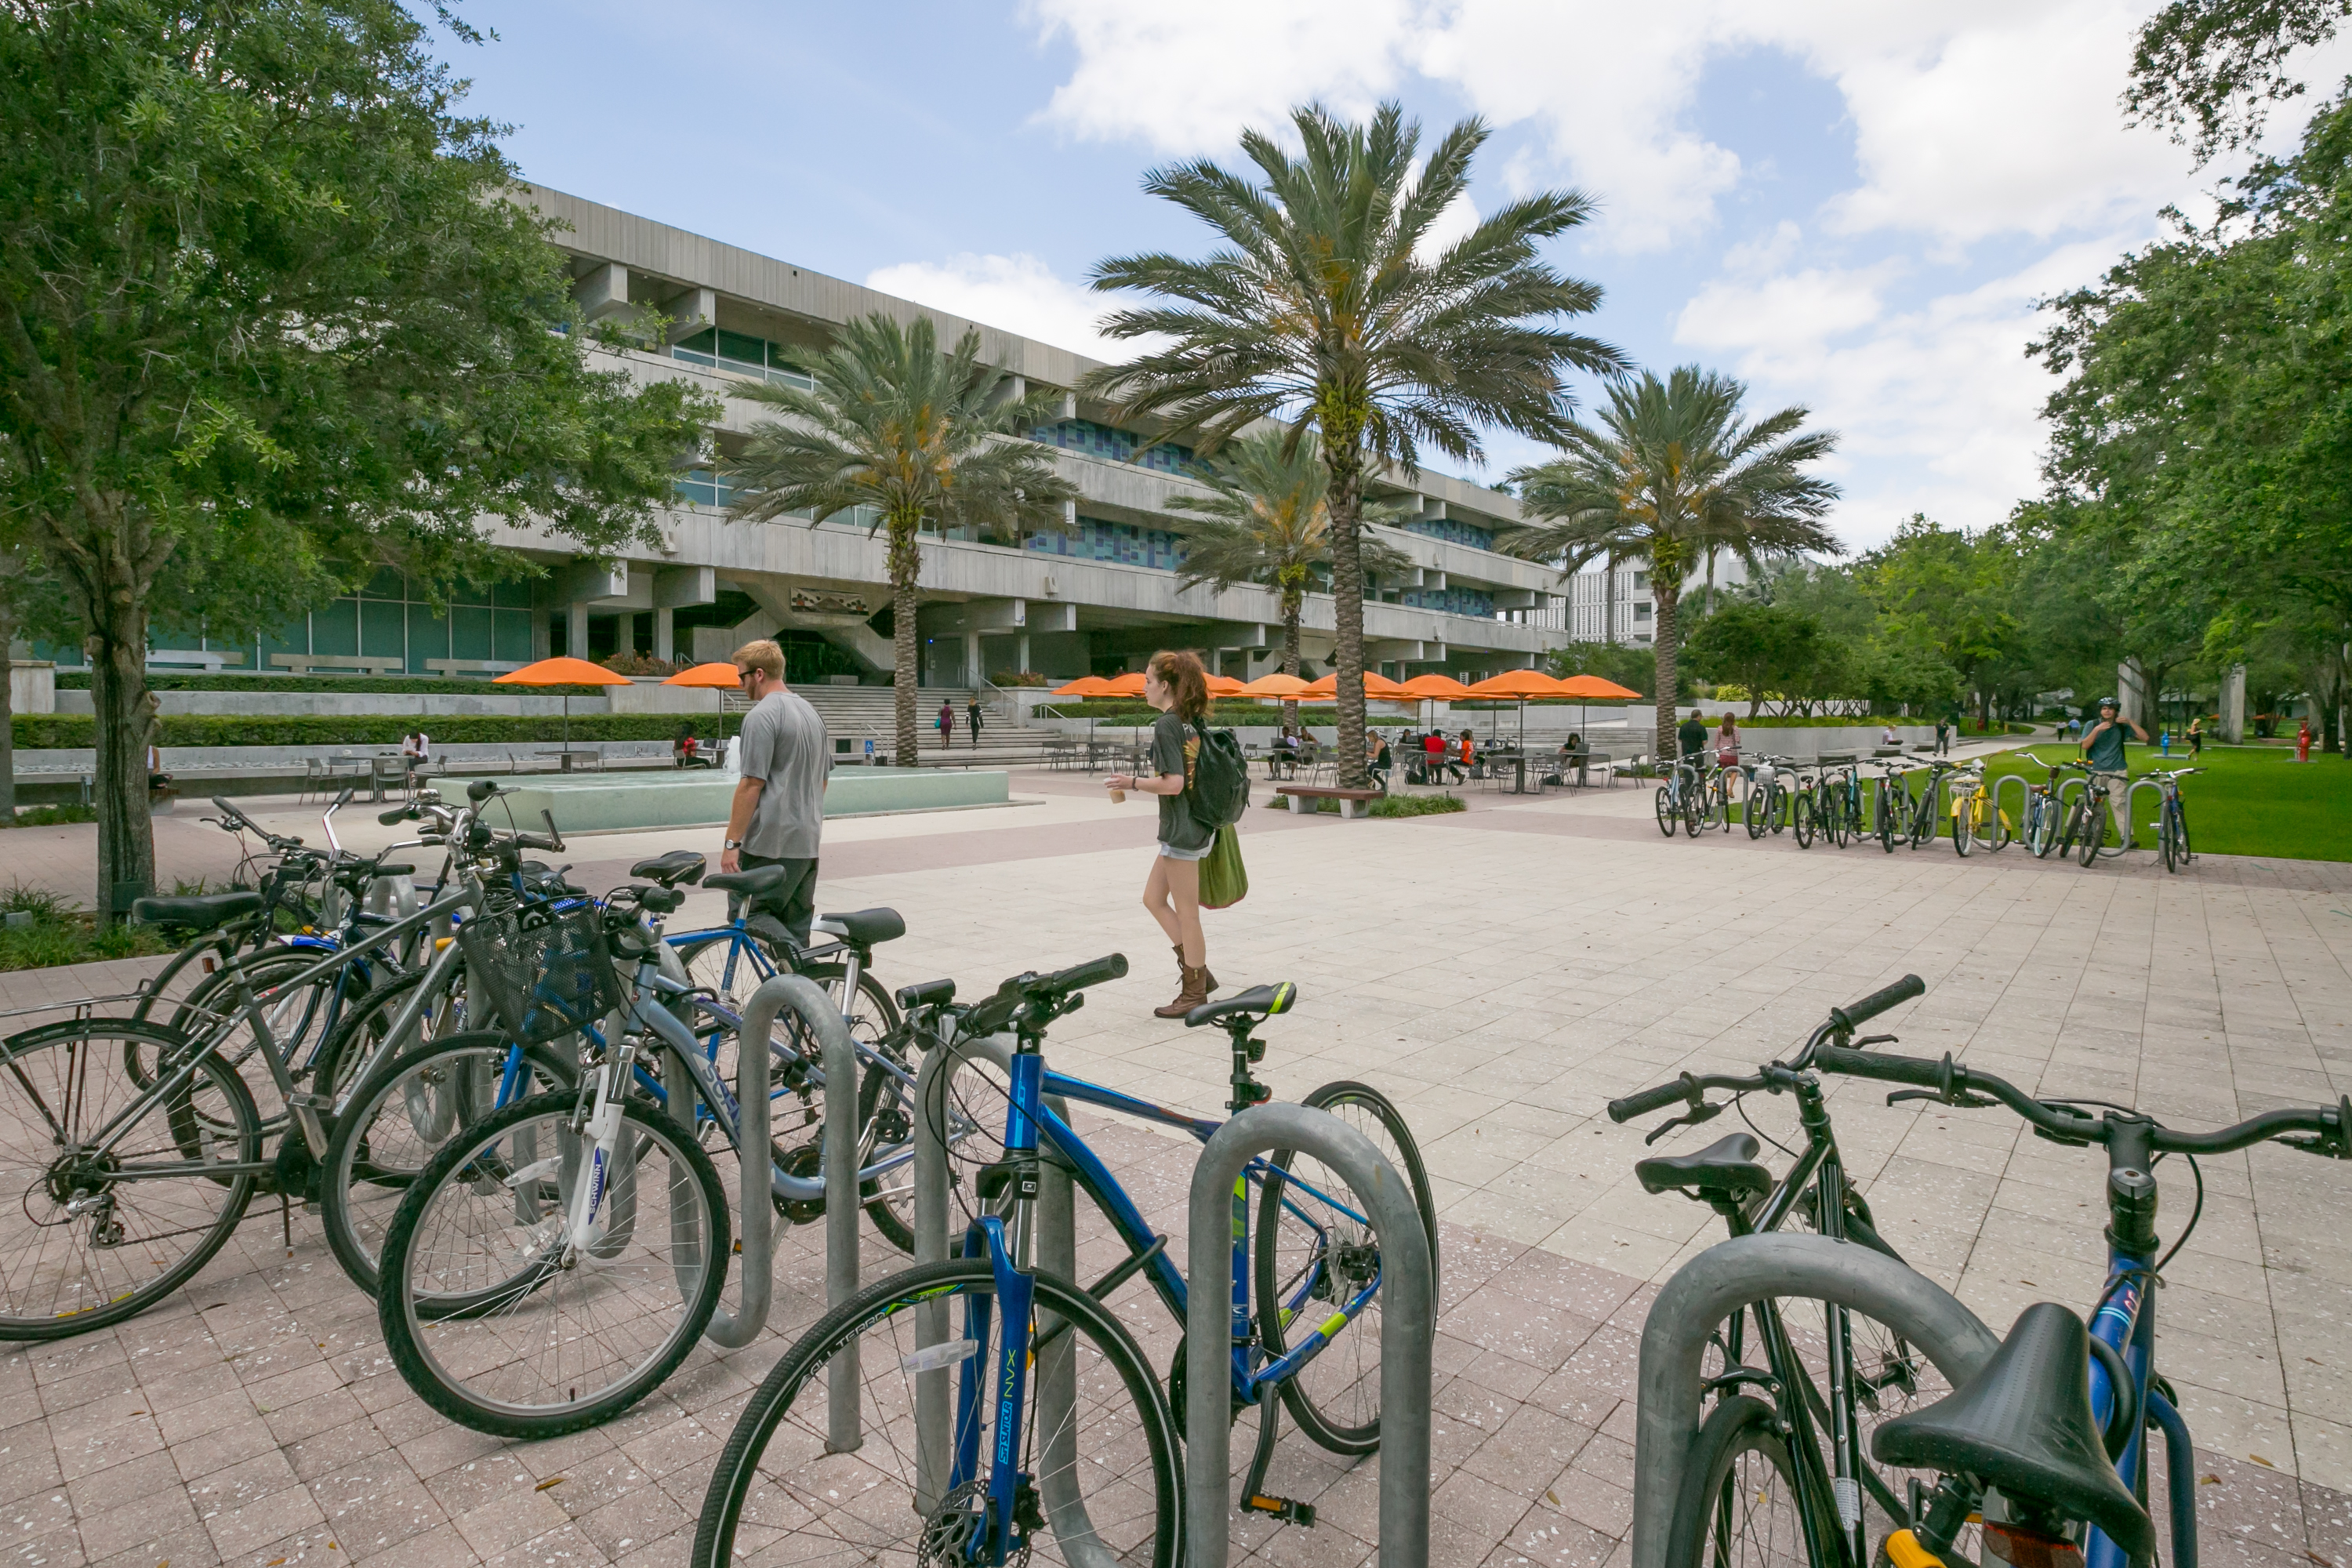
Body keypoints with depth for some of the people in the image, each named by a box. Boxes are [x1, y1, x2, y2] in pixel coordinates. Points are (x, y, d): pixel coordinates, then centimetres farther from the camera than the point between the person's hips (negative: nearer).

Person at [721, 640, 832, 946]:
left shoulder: (761, 716, -12)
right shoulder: (811, 712, 15)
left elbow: (752, 784, -17)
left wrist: (732, 842, -13)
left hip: (770, 844, -9)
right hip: (808, 842, 9)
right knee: (797, 927, 11)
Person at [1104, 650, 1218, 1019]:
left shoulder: (1166, 725, -17)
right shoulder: (1191, 722, 10)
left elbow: (1173, 783, -23)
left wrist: (1133, 782, -11)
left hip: (1182, 831, -10)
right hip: (1196, 825, 10)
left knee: (1186, 913, 2)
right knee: (1153, 898, 19)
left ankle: (1195, 993, 14)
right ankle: (1198, 973, 23)